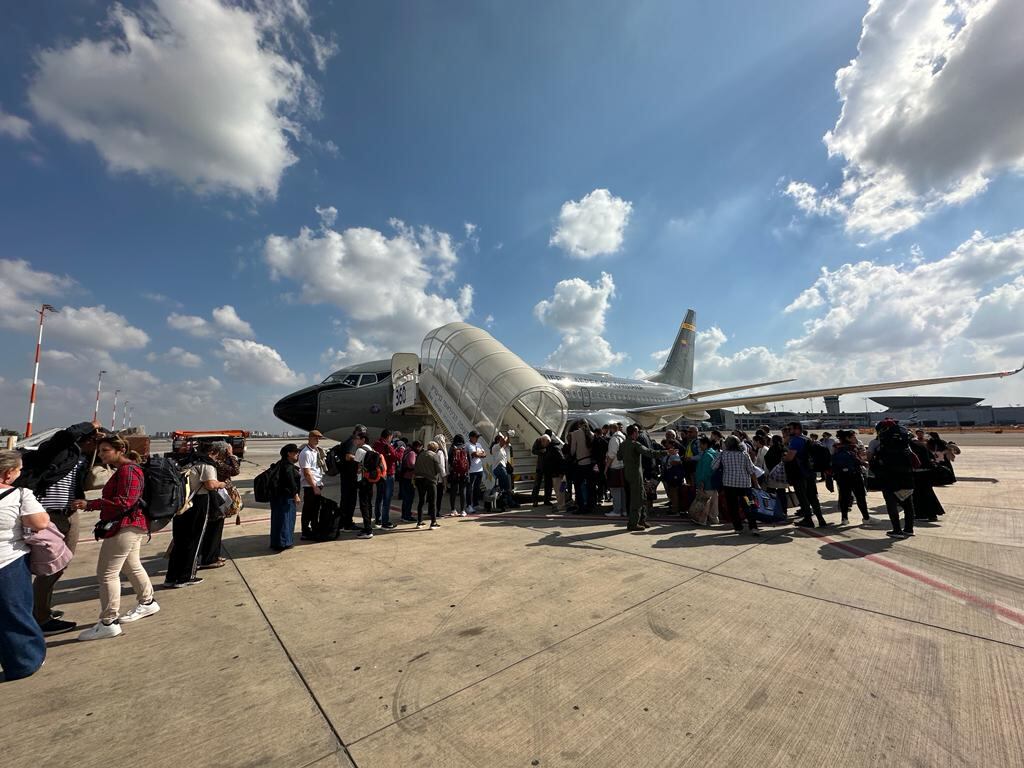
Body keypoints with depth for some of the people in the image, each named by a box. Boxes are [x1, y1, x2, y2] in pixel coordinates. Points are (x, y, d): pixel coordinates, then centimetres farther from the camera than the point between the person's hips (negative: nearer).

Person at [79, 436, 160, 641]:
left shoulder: (127, 470, -17)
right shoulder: (124, 469, 17)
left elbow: (124, 502, -23)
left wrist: (90, 504, -23)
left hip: (125, 527, -11)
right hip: (131, 526, 11)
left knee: (107, 572, -6)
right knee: (132, 566, 21)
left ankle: (109, 623, 1)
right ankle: (147, 603, 35)